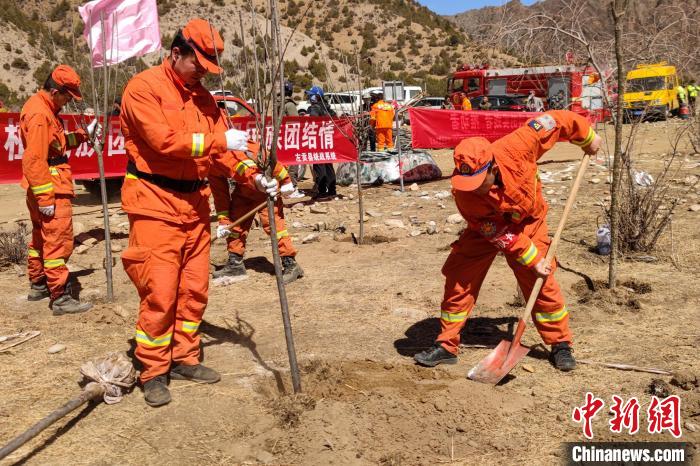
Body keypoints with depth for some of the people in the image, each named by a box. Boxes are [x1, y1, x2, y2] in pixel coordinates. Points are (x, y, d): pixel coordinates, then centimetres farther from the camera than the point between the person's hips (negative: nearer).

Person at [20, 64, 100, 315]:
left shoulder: (40, 106, 13)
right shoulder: (40, 114, -18)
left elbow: (55, 142, 19)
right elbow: (34, 159, -23)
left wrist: (84, 134, 12)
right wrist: (45, 198, -24)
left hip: (39, 189, 11)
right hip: (51, 189, -11)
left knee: (40, 237, 20)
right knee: (59, 241, -8)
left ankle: (38, 286, 34)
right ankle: (60, 298, -5)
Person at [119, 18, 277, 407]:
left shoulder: (202, 96, 13)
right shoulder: (143, 88, -8)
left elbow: (222, 147, 9)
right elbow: (164, 140, -20)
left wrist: (253, 177, -6)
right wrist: (218, 140, -19)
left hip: (194, 203, 7)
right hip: (155, 203, -7)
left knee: (195, 288, 10)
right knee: (160, 291, -6)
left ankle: (183, 359, 25)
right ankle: (153, 371, 8)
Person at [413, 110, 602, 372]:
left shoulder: (515, 148, -36)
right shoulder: (463, 193, -33)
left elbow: (553, 121, -19)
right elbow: (500, 235, -25)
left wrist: (587, 137, -4)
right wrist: (533, 259, -23)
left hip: (528, 223, 1)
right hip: (487, 229, 0)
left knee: (542, 282, -4)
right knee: (459, 279, -8)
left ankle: (560, 345, 15)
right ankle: (446, 346, 5)